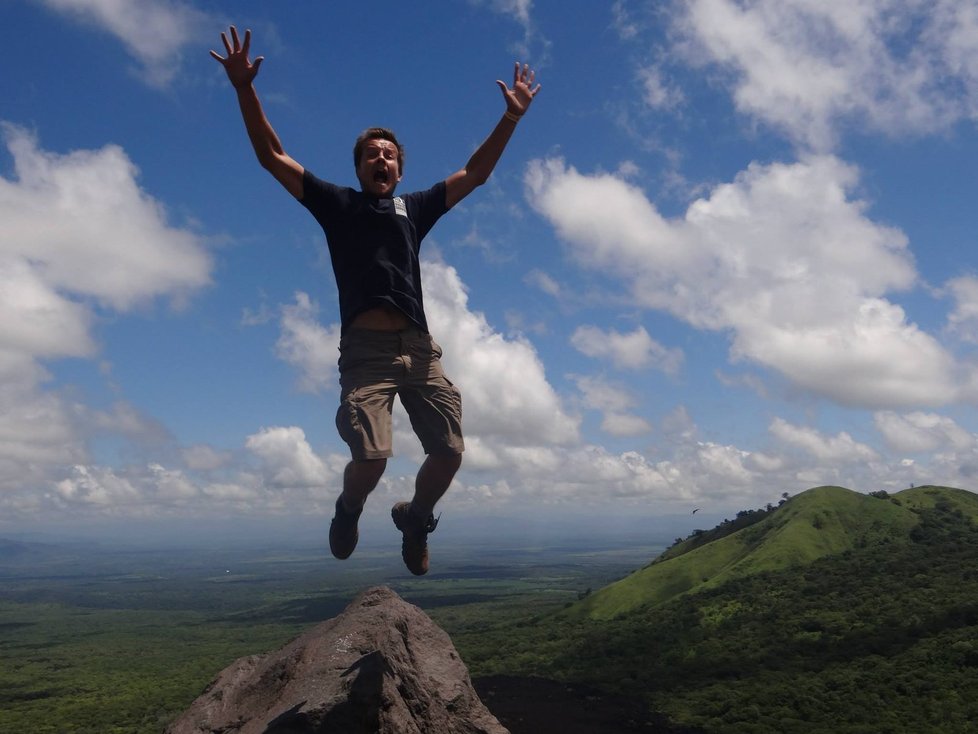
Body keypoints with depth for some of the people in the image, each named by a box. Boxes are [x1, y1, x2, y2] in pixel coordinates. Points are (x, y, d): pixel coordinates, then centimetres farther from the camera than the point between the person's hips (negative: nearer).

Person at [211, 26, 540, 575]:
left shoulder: (414, 210, 21)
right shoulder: (337, 204, 15)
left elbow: (475, 174, 23)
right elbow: (272, 156, 11)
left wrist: (511, 117, 17)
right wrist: (245, 89, -1)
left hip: (419, 348, 3)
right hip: (366, 350, -3)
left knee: (450, 452, -6)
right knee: (372, 456, -18)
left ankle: (416, 518, 26)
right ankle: (349, 512, 19)